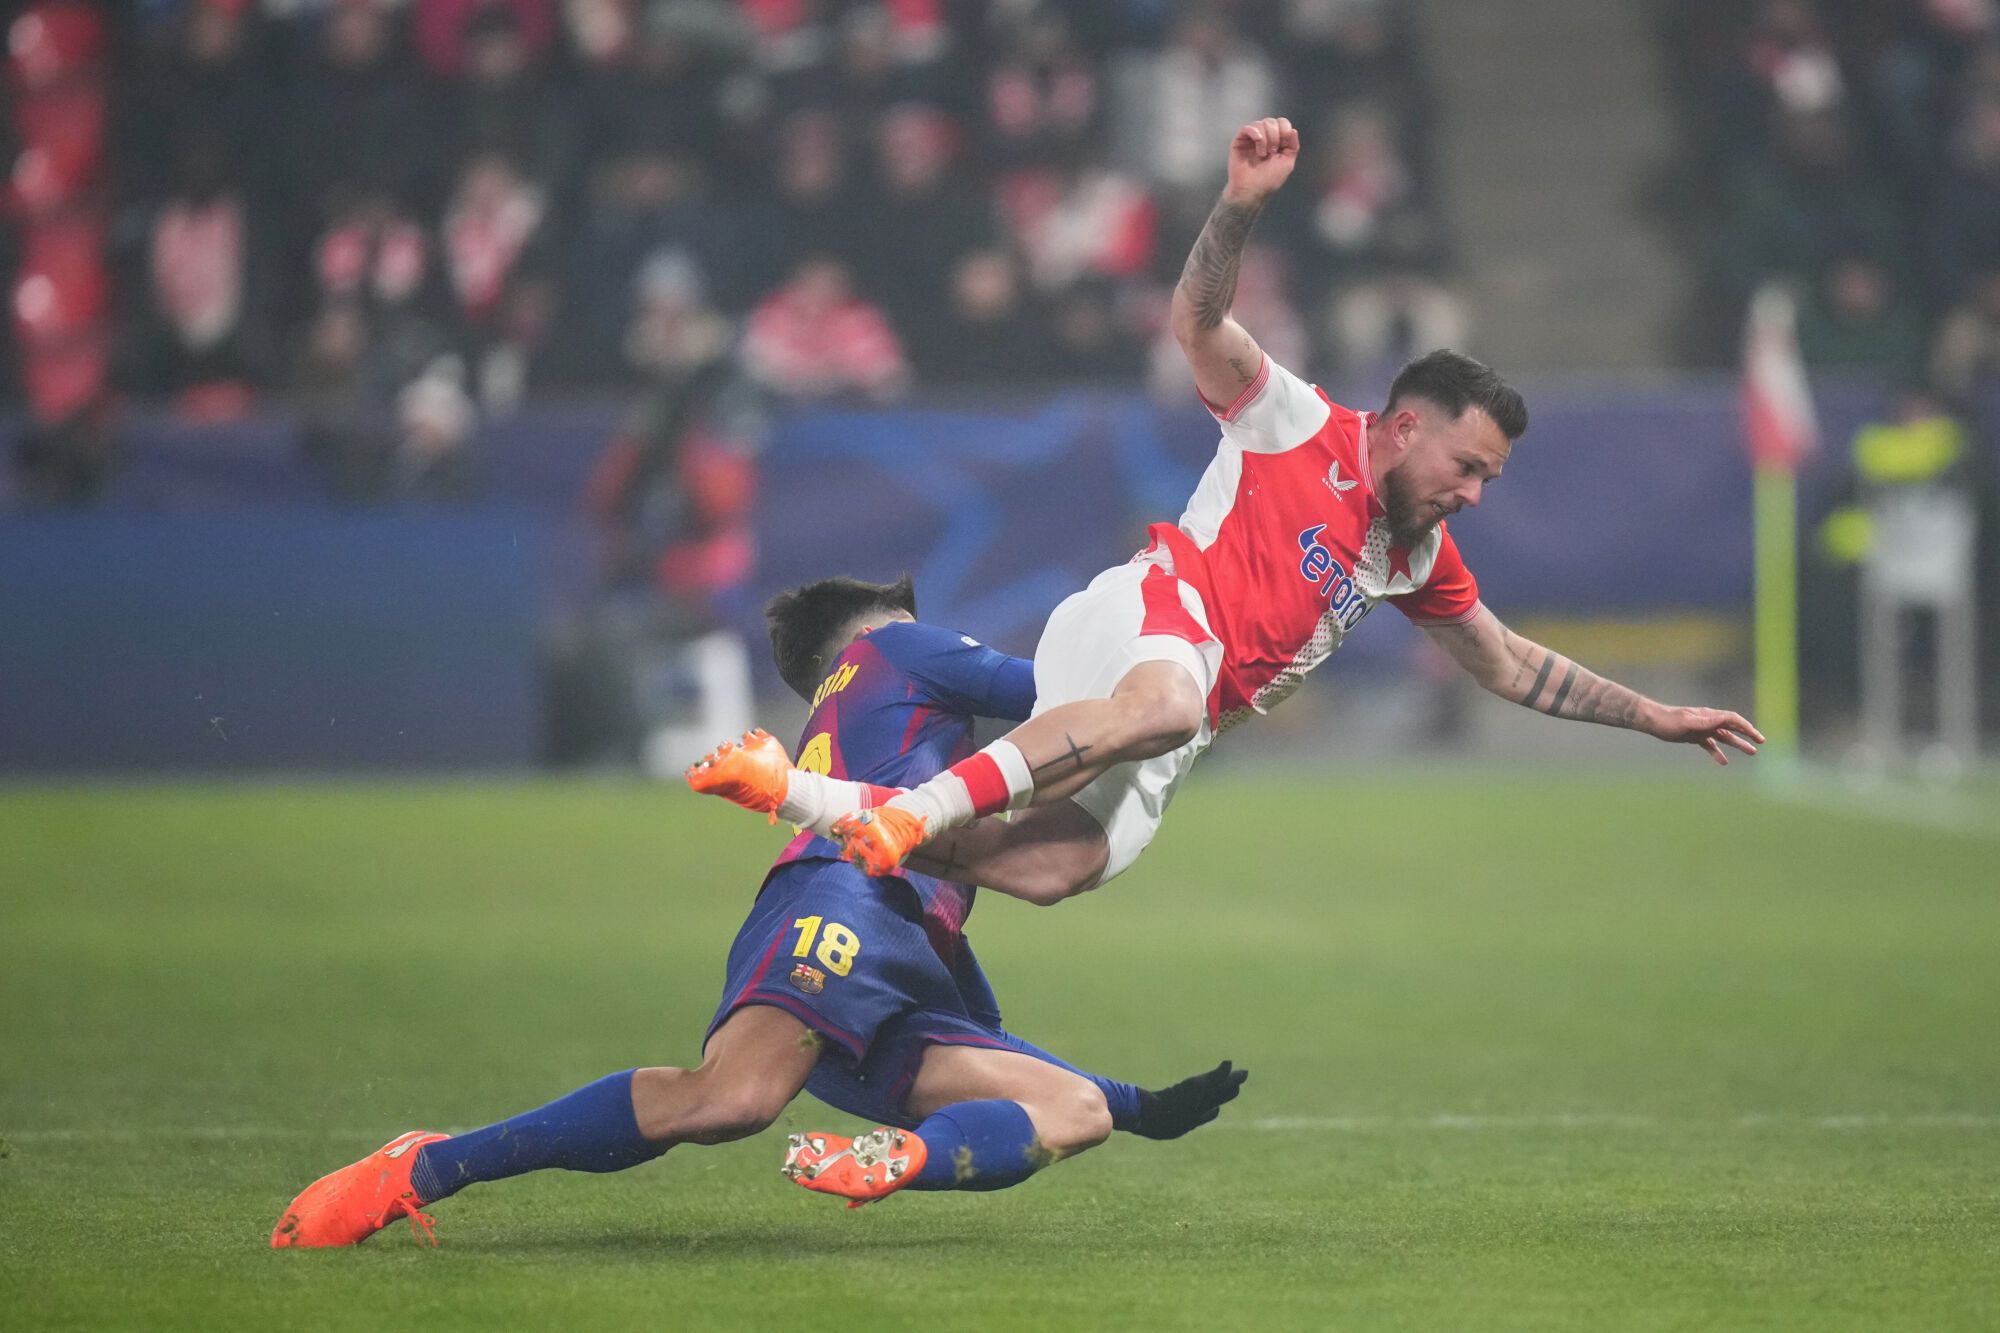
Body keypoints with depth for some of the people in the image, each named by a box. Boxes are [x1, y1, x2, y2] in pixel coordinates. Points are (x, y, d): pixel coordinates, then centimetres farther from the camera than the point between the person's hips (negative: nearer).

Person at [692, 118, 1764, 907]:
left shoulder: (1419, 555, 25)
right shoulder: (1298, 424, 4)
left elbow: (1507, 664, 36)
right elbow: (1196, 324, -9)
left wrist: (1652, 716, 32)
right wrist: (1241, 205, -27)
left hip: (1183, 711, 7)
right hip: (1148, 613, -7)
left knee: (1063, 866, -23)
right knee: (1165, 702, -44)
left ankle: (818, 801, -26)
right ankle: (912, 806, -46)